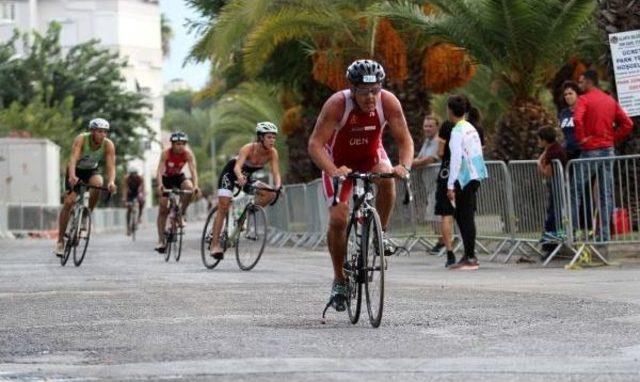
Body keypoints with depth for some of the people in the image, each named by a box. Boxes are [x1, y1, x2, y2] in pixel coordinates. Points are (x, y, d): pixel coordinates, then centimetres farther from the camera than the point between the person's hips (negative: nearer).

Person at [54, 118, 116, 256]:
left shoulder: (108, 145, -23)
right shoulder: (81, 139, -29)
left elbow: (111, 166, -30)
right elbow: (73, 158, -42)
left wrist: (111, 182, -51)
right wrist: (72, 176, -60)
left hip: (93, 171, 2)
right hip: (76, 171, -2)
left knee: (98, 184, -33)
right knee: (68, 202, -14)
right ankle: (60, 241, -5)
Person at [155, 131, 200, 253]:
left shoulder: (187, 153, -23)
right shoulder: (166, 153, -27)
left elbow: (193, 169, -31)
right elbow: (160, 169, -36)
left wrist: (195, 185, -47)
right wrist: (160, 184, -53)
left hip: (179, 177, 1)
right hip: (166, 178, -1)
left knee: (189, 187, -32)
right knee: (163, 209, -7)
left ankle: (181, 215, -11)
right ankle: (161, 240, -1)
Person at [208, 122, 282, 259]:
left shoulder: (272, 153, -18)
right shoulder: (248, 148, -31)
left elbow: (276, 173, -25)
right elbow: (237, 167, -45)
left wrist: (278, 186, -46)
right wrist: (240, 177, -66)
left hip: (247, 176, 5)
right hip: (230, 173, -5)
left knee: (270, 195, -15)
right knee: (223, 208, -15)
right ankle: (215, 244, -12)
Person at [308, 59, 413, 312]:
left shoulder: (388, 102, -25)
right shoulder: (337, 104, -32)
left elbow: (404, 140, -21)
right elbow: (315, 144, -35)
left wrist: (404, 166, -42)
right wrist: (333, 171, -52)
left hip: (371, 156, 2)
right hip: (339, 161, -2)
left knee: (387, 178, -33)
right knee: (338, 220, -13)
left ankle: (380, 234, -10)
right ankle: (339, 280, 6)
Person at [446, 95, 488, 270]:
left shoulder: (457, 131, -13)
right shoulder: (471, 128, 14)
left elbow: (456, 159, -18)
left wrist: (451, 186, -17)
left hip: (465, 178, -9)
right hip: (475, 176, 9)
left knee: (465, 216, -6)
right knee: (462, 215, 15)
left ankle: (470, 258, -7)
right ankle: (469, 254, 17)